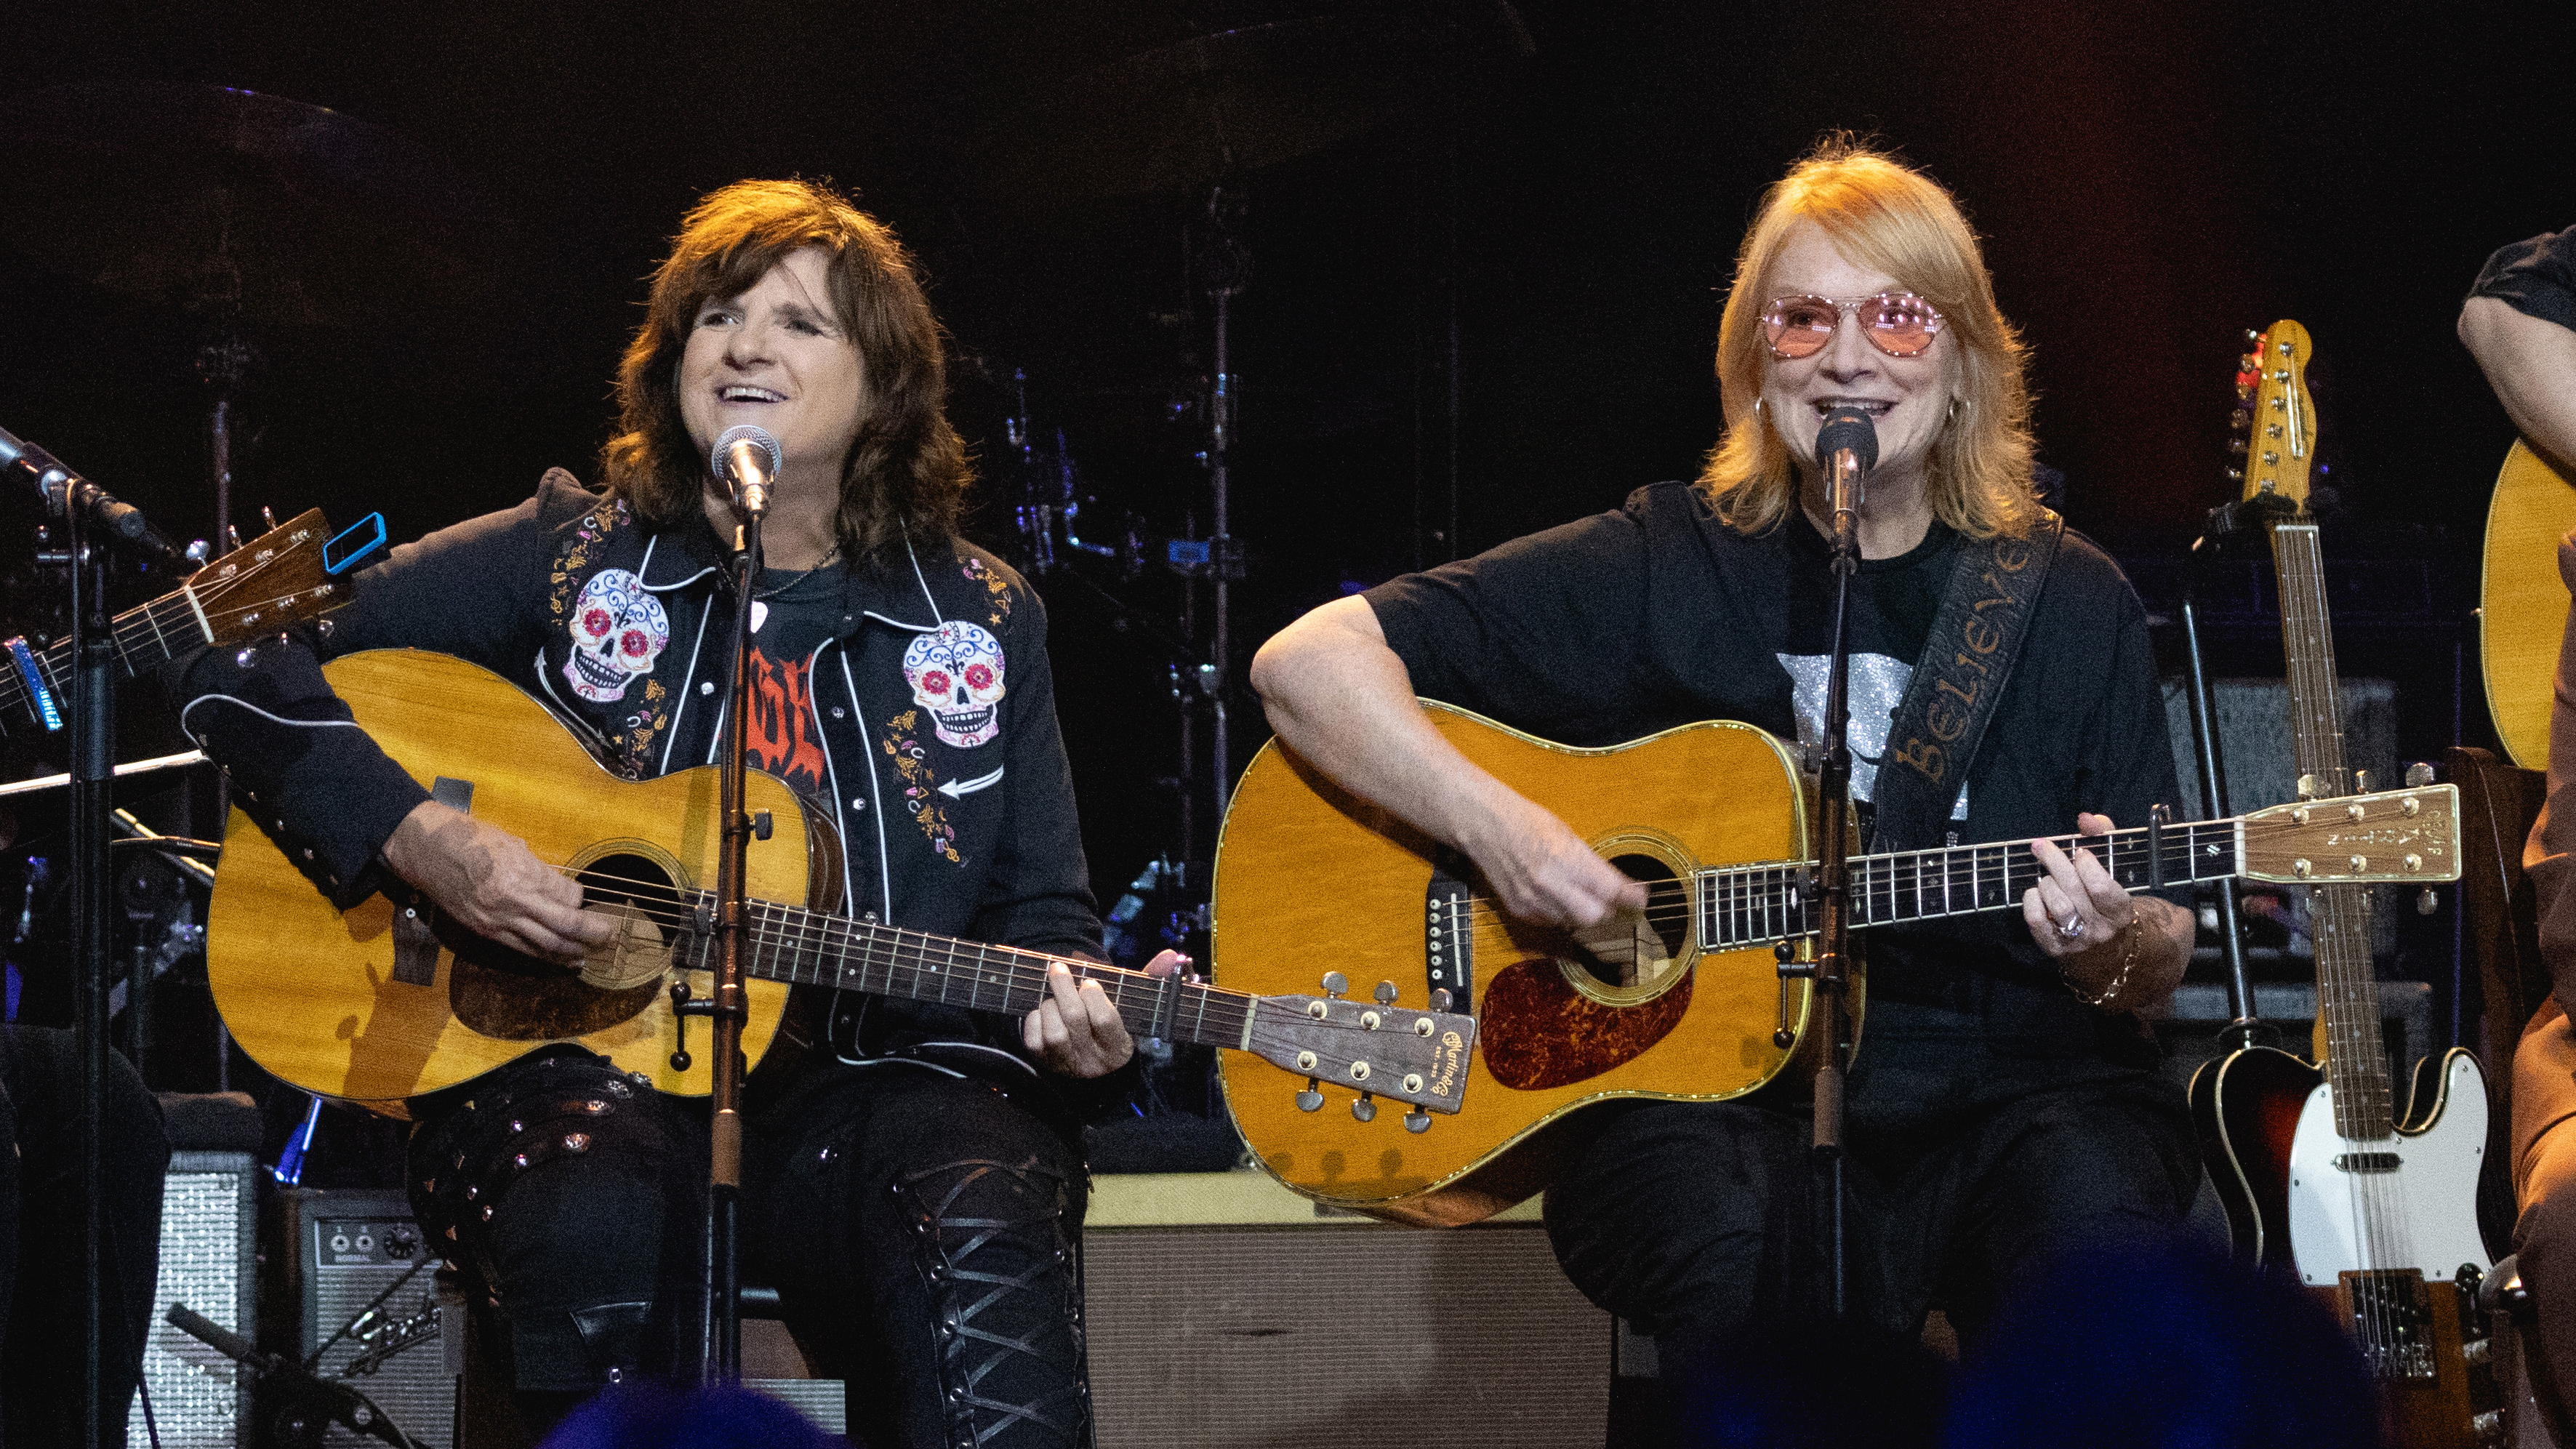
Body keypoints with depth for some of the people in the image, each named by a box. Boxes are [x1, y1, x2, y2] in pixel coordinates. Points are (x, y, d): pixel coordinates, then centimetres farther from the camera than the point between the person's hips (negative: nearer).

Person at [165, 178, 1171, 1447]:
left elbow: (1041, 906, 18)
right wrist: (420, 842, -9)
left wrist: (1068, 1016, -7)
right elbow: (238, 663, 5)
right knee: (592, 1222, -37)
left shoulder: (980, 624, 14)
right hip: (578, 1065, -1)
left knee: (990, 1234, -33)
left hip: (864, 1080, 1)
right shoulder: (566, 560, 8)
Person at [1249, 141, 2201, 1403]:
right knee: (1735, 1255, -36)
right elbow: (1307, 661, 0)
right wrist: (1493, 825, -14)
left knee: (2097, 1244, -32)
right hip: (1714, 1090, -1)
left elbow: (2161, 966, 12)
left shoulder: (2072, 605, 10)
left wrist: (2120, 948, -12)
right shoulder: (1666, 569, 4)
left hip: (2008, 1083, 2)